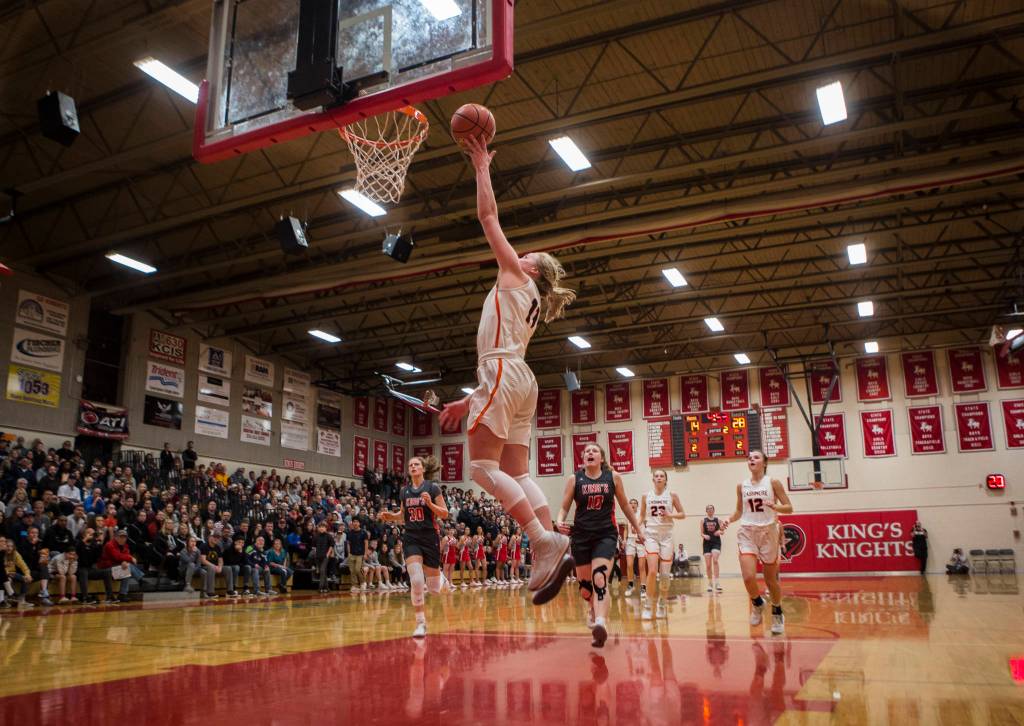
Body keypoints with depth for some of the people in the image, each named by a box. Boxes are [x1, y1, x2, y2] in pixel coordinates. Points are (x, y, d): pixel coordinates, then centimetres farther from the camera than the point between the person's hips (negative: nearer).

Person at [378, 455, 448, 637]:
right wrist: (389, 516, 1)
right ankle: (421, 623, -5)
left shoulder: (432, 487, -5)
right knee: (416, 581, -18)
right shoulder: (404, 491, 7)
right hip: (411, 539, 2)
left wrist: (430, 503, -21)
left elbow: (445, 514, -5)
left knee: (434, 590, 4)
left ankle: (436, 575, 43)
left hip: (430, 537, -2)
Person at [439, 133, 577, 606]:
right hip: (520, 381, 9)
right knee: (517, 474, 4)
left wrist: (482, 168, 13)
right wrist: (469, 401, 25)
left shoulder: (516, 276, 5)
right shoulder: (529, 303, 27)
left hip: (505, 377, -9)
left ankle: (545, 541, -20)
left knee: (483, 467, -13)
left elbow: (488, 216, 2)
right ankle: (549, 550, -4)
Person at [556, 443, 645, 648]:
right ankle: (593, 609, 44)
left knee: (600, 579, -23)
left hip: (605, 535, -2)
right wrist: (560, 521, -19)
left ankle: (600, 623, -32)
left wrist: (638, 529, 17)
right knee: (584, 585, 12)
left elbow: (625, 505, 13)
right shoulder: (574, 479, 1)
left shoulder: (613, 477, 2)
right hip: (581, 536, 2)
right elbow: (564, 508, 3)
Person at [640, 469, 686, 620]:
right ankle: (648, 606, -4)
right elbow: (642, 517, 12)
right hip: (651, 535, 0)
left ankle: (662, 605, 23)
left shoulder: (672, 495, 1)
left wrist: (670, 514, -12)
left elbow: (682, 514, 5)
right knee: (652, 571, -16)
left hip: (666, 536, 1)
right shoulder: (646, 496, 4)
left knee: (665, 574, 2)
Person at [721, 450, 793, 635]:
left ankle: (777, 613, 33)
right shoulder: (741, 486, 5)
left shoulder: (773, 483, -3)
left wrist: (775, 507, -23)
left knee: (771, 579, 9)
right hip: (747, 533, 1)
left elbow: (789, 508, -3)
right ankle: (757, 603, 16)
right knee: (749, 577, -15)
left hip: (768, 532, -1)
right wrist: (729, 519, -5)